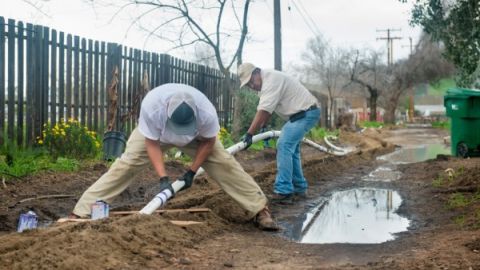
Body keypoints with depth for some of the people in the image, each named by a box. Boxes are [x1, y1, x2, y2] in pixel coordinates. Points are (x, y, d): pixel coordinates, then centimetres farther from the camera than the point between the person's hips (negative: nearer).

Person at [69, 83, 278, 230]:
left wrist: (191, 172, -19)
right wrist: (163, 178, -33)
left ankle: (260, 209, -3)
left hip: (196, 137, 1)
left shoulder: (207, 113, -40)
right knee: (126, 164, -14)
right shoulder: (151, 107, -43)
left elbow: (208, 141, -18)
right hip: (155, 134, 0)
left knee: (223, 163, -13)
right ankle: (81, 212, -12)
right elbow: (152, 144, -28)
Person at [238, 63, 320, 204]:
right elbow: (266, 110, 22)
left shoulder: (271, 80, -22)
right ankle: (299, 188, 28)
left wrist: (249, 134, -29)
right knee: (291, 148, 18)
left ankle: (283, 192, -21)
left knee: (284, 146, -19)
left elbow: (263, 111, -29)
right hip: (303, 113, 11)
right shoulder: (266, 82, 11)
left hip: (305, 113, -11)